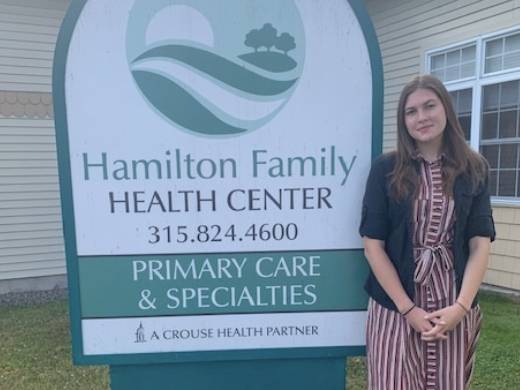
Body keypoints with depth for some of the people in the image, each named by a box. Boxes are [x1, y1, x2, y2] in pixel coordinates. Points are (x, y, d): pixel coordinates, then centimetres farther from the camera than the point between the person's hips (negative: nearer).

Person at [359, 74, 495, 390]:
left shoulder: (473, 169, 2)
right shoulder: (386, 169, -5)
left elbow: (480, 243, 0)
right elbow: (373, 244, -7)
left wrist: (461, 306, -11)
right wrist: (408, 309, -11)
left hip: (454, 307, 2)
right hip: (395, 307, -2)